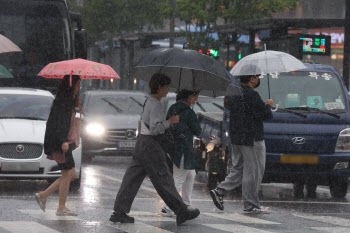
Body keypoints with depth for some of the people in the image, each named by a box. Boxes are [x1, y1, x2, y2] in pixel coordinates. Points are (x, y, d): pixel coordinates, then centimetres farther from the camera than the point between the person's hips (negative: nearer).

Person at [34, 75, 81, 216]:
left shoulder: (69, 100, 17)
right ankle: (61, 208, -1)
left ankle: (43, 195, 15)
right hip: (61, 143, -10)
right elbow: (60, 122, -24)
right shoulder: (62, 101, -14)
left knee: (71, 175, 10)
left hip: (66, 143, 10)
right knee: (67, 175, -7)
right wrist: (64, 141, -33)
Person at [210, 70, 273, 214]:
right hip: (251, 139, -9)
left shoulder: (235, 93, 12)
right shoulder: (251, 95, -18)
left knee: (237, 169, 18)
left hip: (236, 138, 9)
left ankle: (219, 191, 4)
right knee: (253, 172, -1)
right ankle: (251, 205, 3)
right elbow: (264, 115, -20)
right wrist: (268, 106, 1)